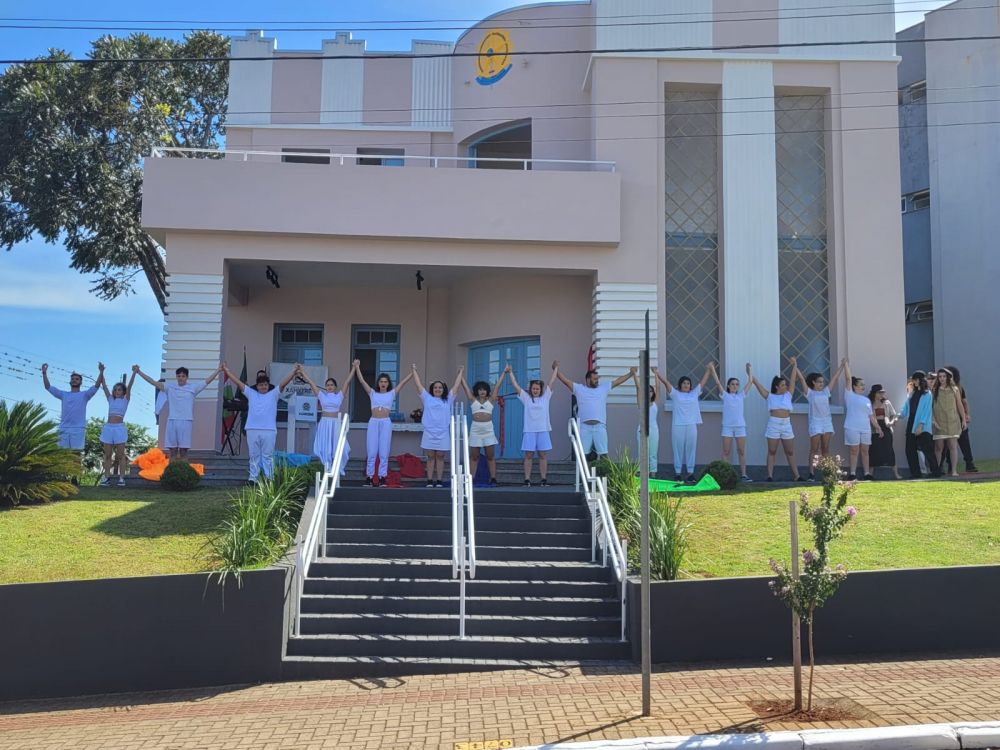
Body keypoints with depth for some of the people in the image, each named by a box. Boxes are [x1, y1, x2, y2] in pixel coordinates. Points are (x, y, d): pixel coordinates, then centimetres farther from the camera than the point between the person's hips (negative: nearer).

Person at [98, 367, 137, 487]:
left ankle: (121, 478, -2)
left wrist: (134, 373, -13)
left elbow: (129, 386, -3)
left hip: (120, 428, -3)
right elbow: (104, 385, 10)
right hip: (108, 427, 4)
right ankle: (106, 477, 5)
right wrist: (101, 372, 1)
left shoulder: (125, 400, 7)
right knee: (108, 455, 4)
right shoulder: (110, 399, 15)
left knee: (120, 455, -2)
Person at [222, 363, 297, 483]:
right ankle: (253, 478, 10)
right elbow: (238, 383, 14)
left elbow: (283, 383, 1)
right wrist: (227, 371, 12)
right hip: (252, 430, 2)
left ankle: (269, 478, 2)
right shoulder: (251, 393, 15)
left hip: (269, 430, -2)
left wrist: (293, 372, -10)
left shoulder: (273, 394, 10)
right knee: (254, 455, 7)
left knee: (267, 455, 0)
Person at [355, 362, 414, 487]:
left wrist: (413, 372, 3)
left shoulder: (391, 394, 10)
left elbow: (403, 382, 7)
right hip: (373, 422, 0)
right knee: (372, 452, 0)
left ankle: (382, 477, 4)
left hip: (386, 423, 0)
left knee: (384, 453, -1)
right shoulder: (373, 393, 11)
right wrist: (357, 367, 0)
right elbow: (362, 381, 7)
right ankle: (369, 477, 6)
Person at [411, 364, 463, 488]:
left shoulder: (448, 400, 10)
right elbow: (418, 385, 12)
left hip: (443, 433, 0)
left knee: (440, 457, 5)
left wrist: (461, 372, 19)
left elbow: (456, 386, 15)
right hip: (429, 432, 0)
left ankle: (439, 481, 8)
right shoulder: (427, 398, 8)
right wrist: (414, 370, 15)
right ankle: (430, 481, 7)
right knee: (430, 457, 4)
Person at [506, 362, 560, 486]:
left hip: (543, 430, 0)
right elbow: (515, 385, 6)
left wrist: (556, 369, 9)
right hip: (529, 430, 0)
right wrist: (510, 372, 4)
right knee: (528, 455, 0)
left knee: (543, 455, 3)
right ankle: (527, 479, 1)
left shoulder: (545, 397, 9)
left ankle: (544, 479, 5)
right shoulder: (526, 398, 8)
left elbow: (551, 382, 9)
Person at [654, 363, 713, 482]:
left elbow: (703, 381, 14)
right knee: (678, 450, 2)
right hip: (677, 426, -2)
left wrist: (709, 370, 12)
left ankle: (690, 473, 10)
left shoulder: (695, 393, 12)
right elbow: (665, 382, -4)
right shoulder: (675, 394, 5)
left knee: (691, 450, 5)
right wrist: (657, 373, -13)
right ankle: (677, 473, 7)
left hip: (691, 425, 2)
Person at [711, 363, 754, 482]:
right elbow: (717, 382, 3)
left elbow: (750, 382, 15)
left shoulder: (741, 395, 12)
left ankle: (743, 474, 5)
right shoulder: (725, 395, 6)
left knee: (741, 451, 2)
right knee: (726, 452, 1)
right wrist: (713, 369, 4)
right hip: (727, 426, -2)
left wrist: (750, 369, 21)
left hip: (740, 426, 2)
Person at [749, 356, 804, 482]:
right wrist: (751, 374, 0)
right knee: (772, 451, 1)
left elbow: (793, 380, 11)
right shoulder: (770, 397, 6)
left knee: (790, 452, 6)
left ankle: (796, 475, 7)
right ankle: (770, 475, 2)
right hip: (773, 424, -3)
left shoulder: (788, 395, 13)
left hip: (786, 424, 3)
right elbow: (758, 384, 3)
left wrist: (795, 365, 10)